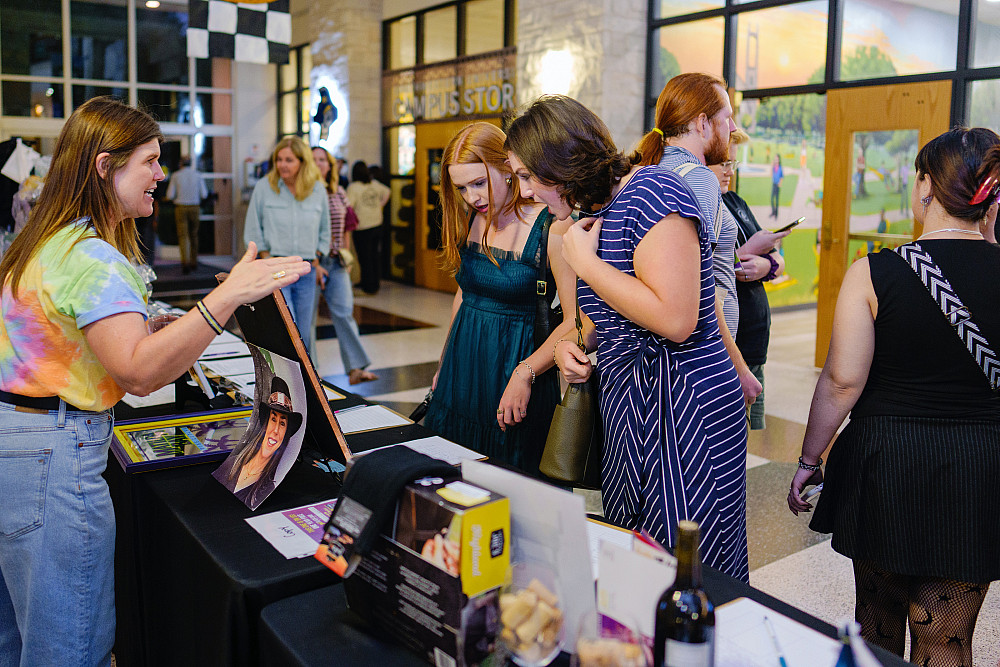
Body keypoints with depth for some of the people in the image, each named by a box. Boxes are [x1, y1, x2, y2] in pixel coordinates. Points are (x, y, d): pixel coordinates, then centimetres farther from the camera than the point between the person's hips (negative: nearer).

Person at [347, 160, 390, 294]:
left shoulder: (353, 187, -13)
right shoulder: (375, 184, 6)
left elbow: (349, 207, -20)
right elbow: (387, 192, 22)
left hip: (362, 228, -6)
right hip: (377, 224, 6)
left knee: (365, 258, 3)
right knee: (375, 256, 15)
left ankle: (368, 287, 8)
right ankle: (375, 284, 23)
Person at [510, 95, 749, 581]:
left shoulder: (653, 190, -15)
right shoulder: (596, 210, 13)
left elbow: (674, 319, -25)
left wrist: (586, 263, -15)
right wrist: (573, 342, 4)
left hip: (682, 406, -9)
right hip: (627, 401, 9)